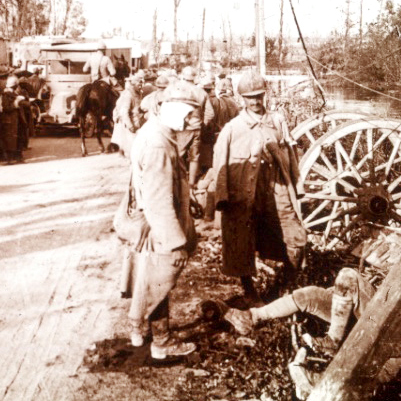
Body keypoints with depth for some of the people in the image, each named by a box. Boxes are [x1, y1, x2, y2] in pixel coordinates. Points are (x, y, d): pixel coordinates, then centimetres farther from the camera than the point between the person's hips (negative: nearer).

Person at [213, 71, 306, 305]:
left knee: (297, 239, 2)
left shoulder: (277, 122, 9)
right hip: (243, 196, -3)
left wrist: (296, 187, 11)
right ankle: (249, 291, 26)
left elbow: (289, 156, 13)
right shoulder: (232, 128, -2)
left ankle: (283, 286, 24)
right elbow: (220, 163, -2)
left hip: (276, 193, 3)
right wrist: (223, 197, -8)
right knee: (242, 247, 5)